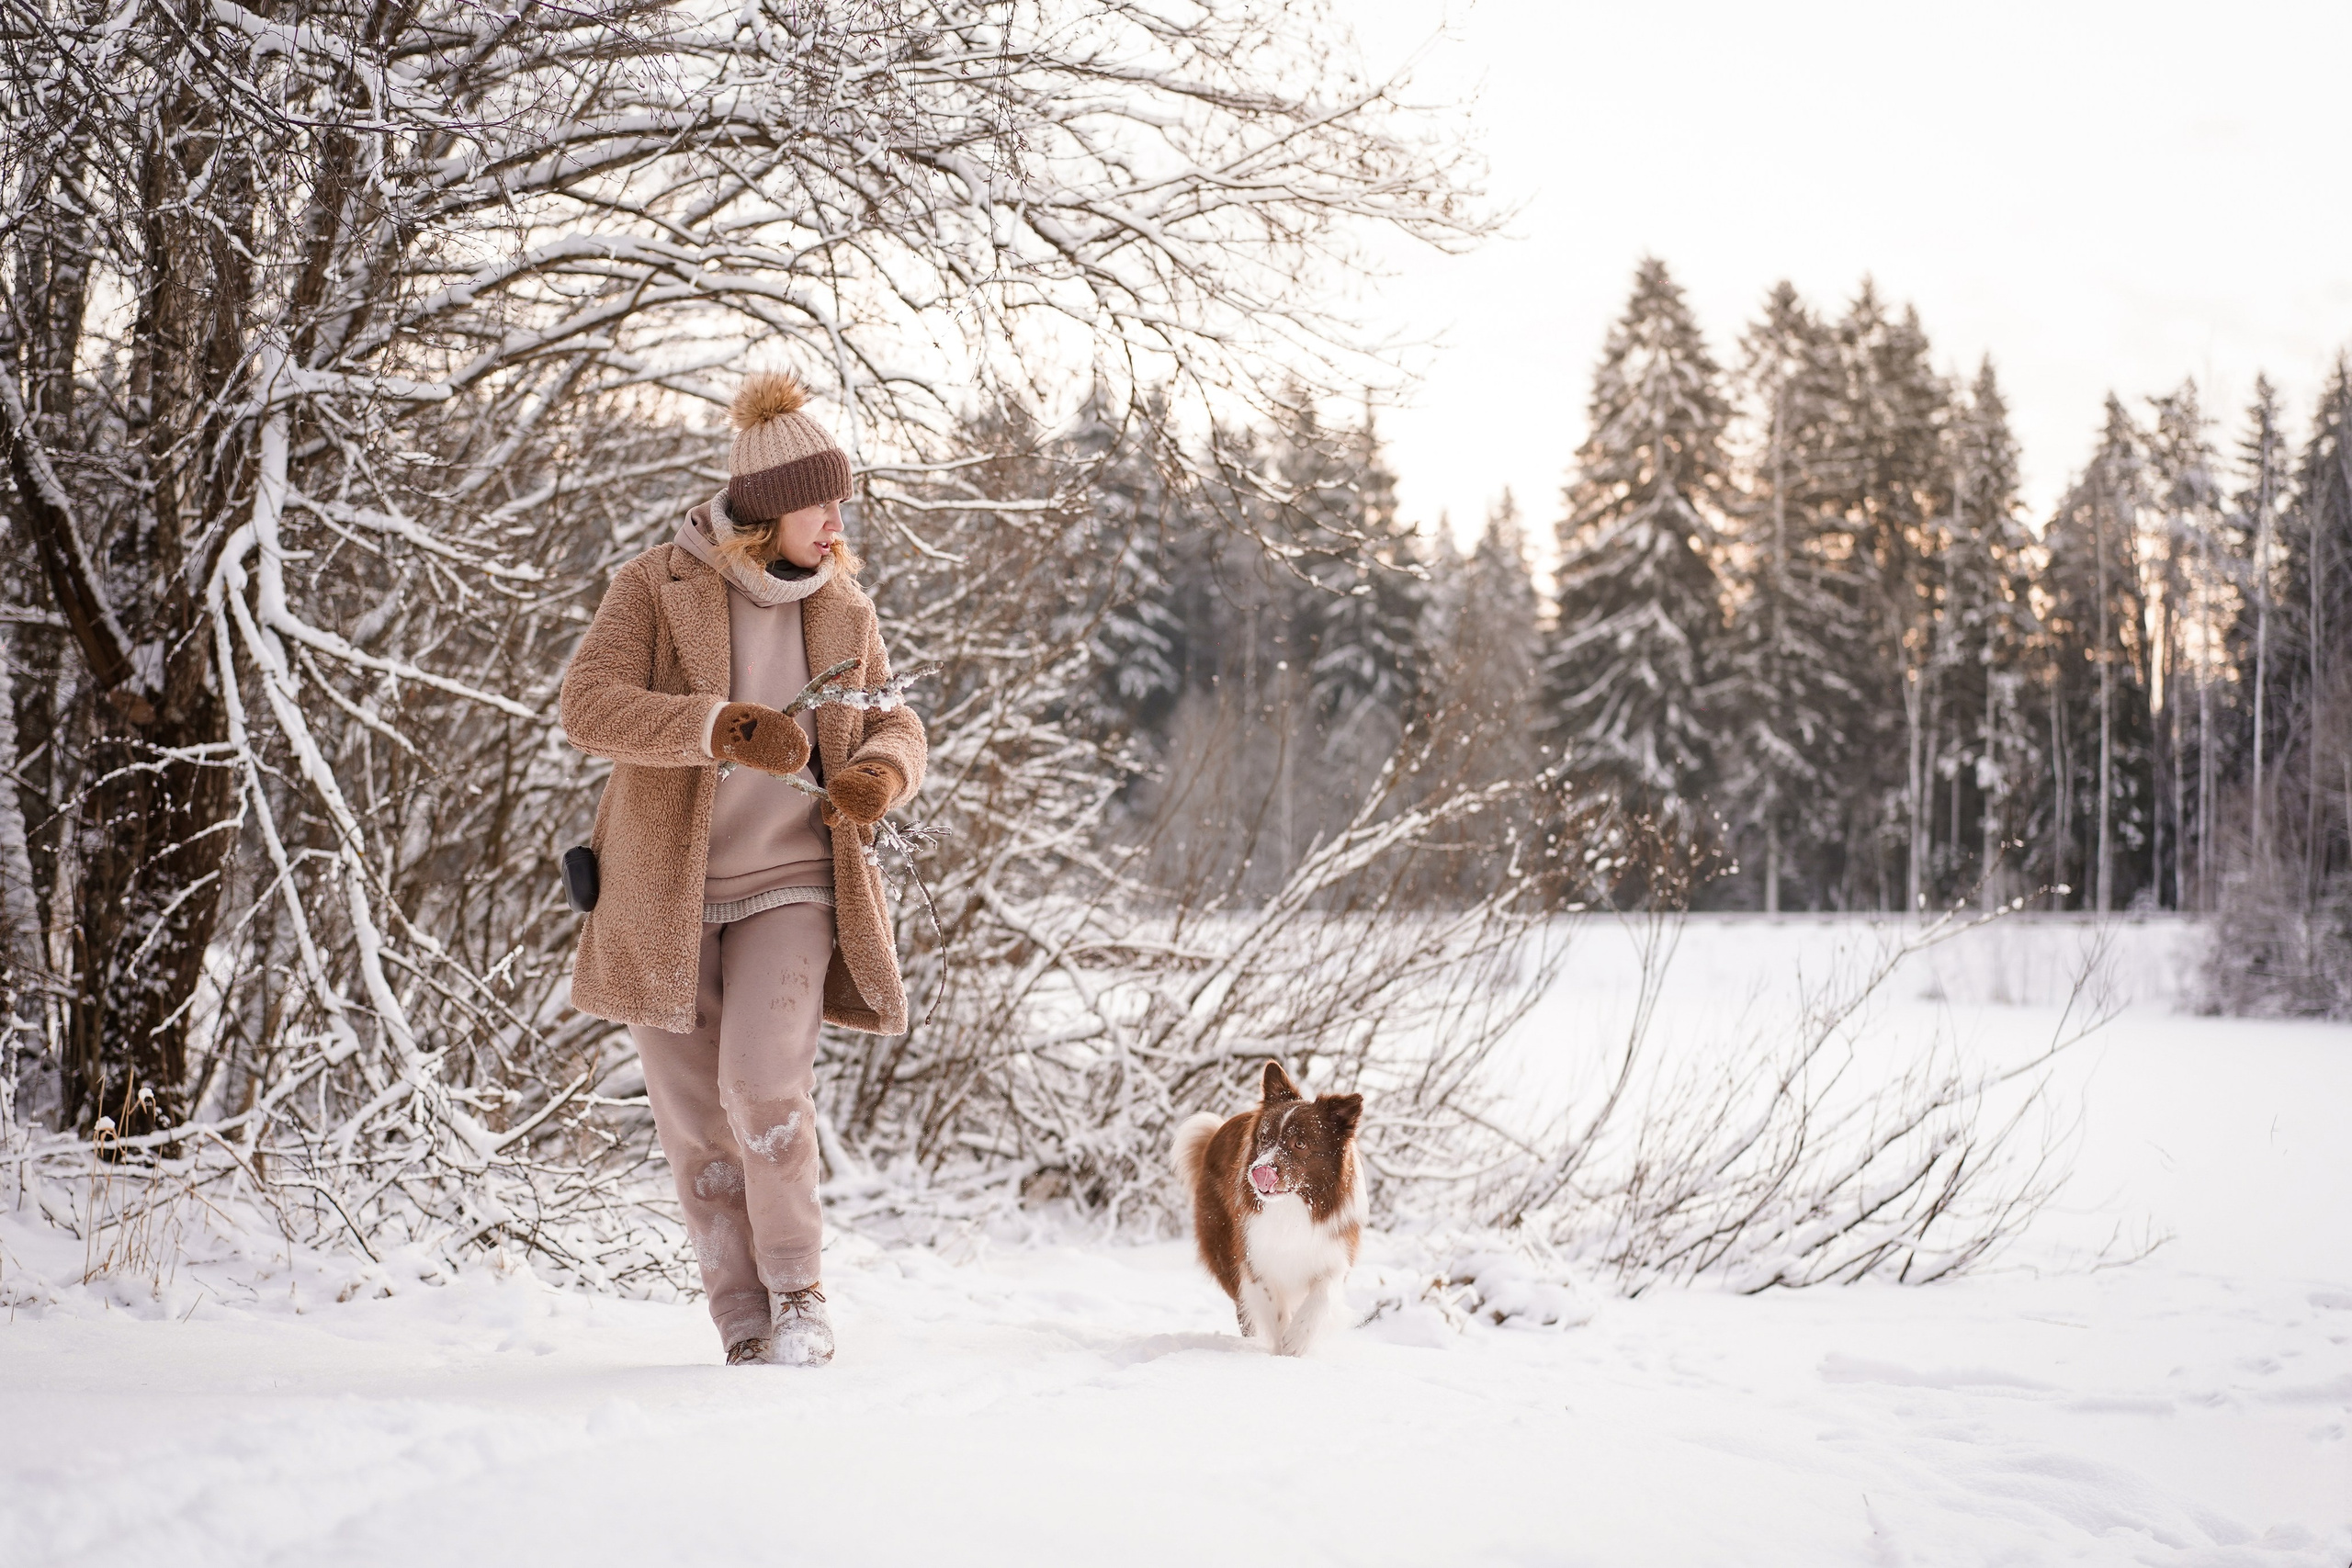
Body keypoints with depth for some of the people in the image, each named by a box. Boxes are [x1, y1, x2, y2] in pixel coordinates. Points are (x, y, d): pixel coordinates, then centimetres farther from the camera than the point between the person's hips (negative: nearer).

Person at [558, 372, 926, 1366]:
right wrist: (721, 728, -32)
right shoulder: (655, 587, -7)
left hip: (791, 885, 1)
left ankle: (799, 1291, -1)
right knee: (697, 1126, 3)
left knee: (764, 1083, -20)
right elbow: (588, 706, -18)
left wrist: (881, 773, -13)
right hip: (664, 897, -1)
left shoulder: (843, 607, 5)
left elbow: (893, 724, 13)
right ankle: (746, 1328, 17)